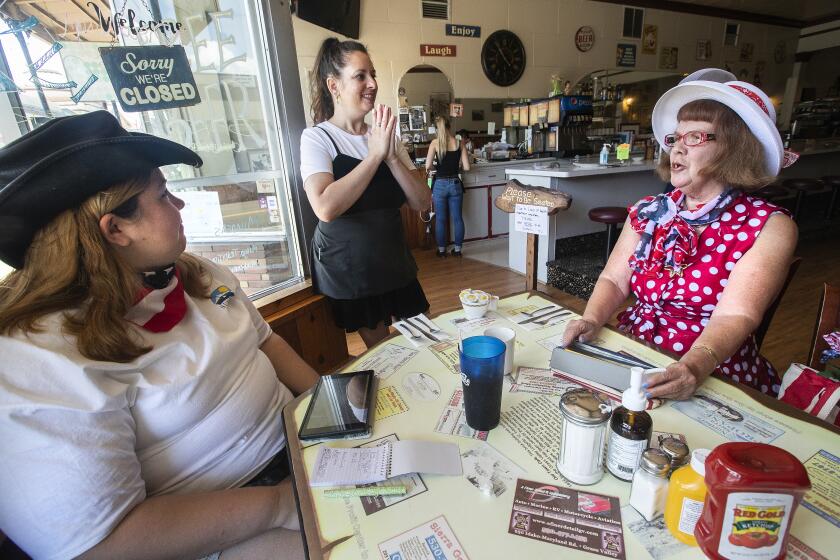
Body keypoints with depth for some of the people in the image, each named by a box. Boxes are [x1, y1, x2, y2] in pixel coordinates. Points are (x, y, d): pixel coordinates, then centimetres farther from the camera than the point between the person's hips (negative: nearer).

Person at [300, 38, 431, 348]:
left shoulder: (385, 135, 6)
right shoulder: (317, 137, -9)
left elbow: (422, 202, -3)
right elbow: (325, 208, -28)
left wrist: (391, 157, -16)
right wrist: (375, 155, -22)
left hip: (394, 262, 5)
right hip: (347, 269, -5)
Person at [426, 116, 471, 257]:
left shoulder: (435, 143, -7)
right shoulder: (460, 143, -1)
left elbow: (428, 166, -13)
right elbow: (466, 167, -3)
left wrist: (435, 167, 9)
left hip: (440, 185, -2)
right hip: (455, 184, 2)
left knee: (440, 219, 9)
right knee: (457, 218, 11)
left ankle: (441, 249, 17)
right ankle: (457, 248, 19)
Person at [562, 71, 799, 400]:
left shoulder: (769, 227, -5)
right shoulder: (647, 212, 7)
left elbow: (735, 315, -17)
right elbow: (614, 279, 2)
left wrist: (697, 365, -35)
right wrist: (592, 319, -17)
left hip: (715, 379, -3)